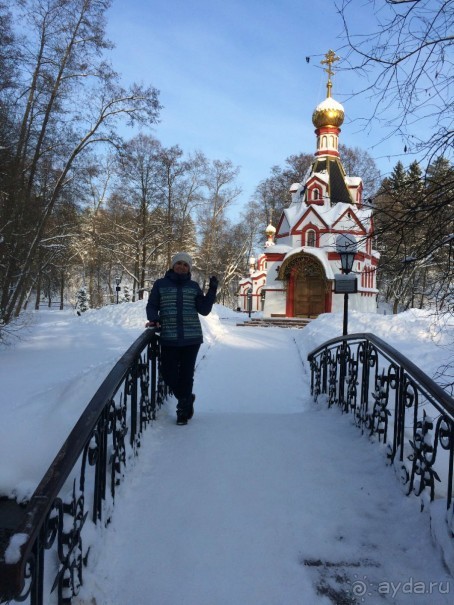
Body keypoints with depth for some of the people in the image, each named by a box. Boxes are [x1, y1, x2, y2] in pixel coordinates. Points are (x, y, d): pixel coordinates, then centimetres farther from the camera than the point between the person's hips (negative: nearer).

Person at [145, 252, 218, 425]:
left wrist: (212, 291, -5)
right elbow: (152, 306, 7)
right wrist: (153, 319, -13)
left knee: (186, 374, 4)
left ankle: (184, 408, 24)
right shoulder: (160, 284, 5)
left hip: (191, 338, 0)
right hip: (169, 338, 0)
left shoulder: (193, 286, 8)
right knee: (168, 373, 1)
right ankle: (187, 398, 30)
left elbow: (204, 310, 5)